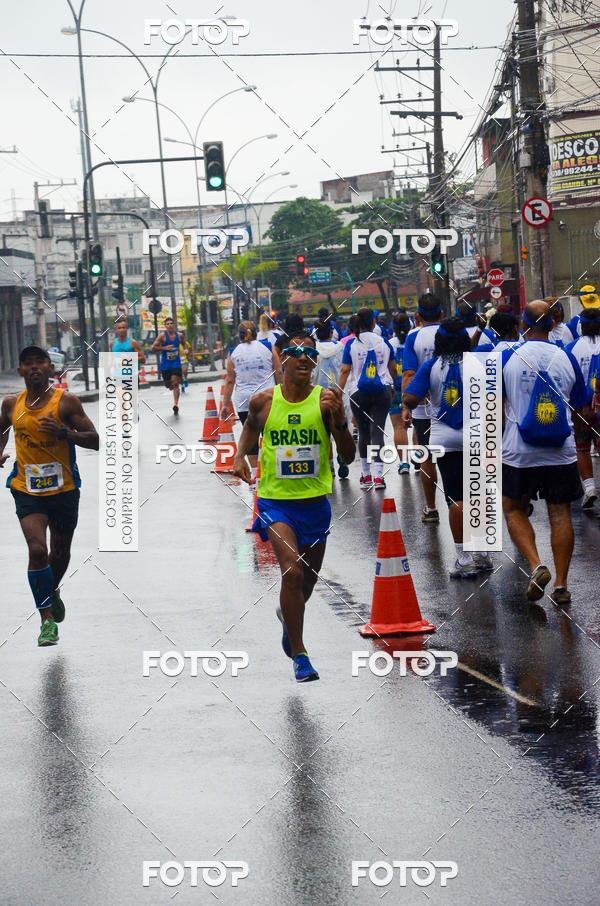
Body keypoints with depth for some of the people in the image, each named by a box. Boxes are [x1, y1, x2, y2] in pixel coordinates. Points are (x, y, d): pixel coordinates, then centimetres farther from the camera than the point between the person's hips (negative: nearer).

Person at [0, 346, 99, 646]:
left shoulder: (66, 401, -8)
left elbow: (95, 441, -10)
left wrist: (64, 433, -26)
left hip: (64, 488, 0)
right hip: (27, 489, 0)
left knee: (60, 552, 16)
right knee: (37, 550, -17)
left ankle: (52, 591, 49)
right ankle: (47, 619, -9)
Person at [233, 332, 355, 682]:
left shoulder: (326, 400, -7)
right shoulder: (263, 401, -4)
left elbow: (348, 457, -10)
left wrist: (339, 420, -25)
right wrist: (240, 456, 5)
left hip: (315, 503, 2)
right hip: (275, 501, -2)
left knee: (308, 579, 17)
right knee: (292, 570, -21)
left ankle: (288, 614, 52)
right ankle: (299, 654, -11)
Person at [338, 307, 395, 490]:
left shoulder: (352, 344, -4)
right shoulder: (383, 342, 2)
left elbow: (344, 371, -6)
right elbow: (393, 369, 13)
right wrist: (392, 387, 30)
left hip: (360, 393, 0)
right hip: (382, 392, 1)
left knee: (364, 433, 13)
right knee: (377, 432, -1)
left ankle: (366, 476, 17)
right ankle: (378, 476, -13)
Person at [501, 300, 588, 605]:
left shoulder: (508, 358, -5)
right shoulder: (566, 359, 1)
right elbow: (578, 408, 11)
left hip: (519, 453, -1)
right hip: (561, 453, 2)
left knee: (514, 511, 14)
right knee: (560, 514, 8)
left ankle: (537, 566, -6)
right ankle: (561, 584, 7)